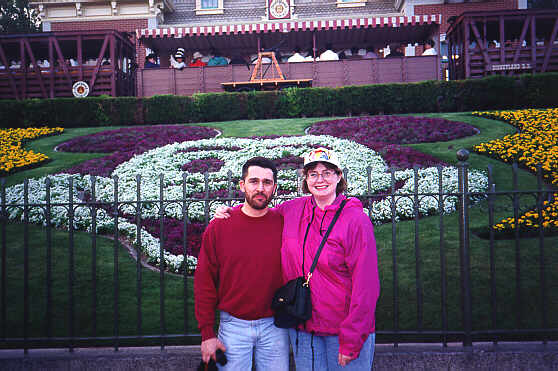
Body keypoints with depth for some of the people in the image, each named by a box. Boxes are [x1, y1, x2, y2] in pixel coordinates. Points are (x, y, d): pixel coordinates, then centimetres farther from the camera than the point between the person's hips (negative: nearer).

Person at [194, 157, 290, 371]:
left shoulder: (284, 225, -4)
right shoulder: (218, 227, -5)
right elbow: (204, 282, -1)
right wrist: (207, 333, -3)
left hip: (275, 325, 1)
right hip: (233, 326, -1)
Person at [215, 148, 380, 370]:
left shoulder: (356, 220, -12)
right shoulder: (292, 209, 1)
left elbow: (365, 285, -13)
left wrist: (351, 341, -14)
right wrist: (234, 211, 5)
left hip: (345, 328, -4)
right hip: (302, 327, 4)